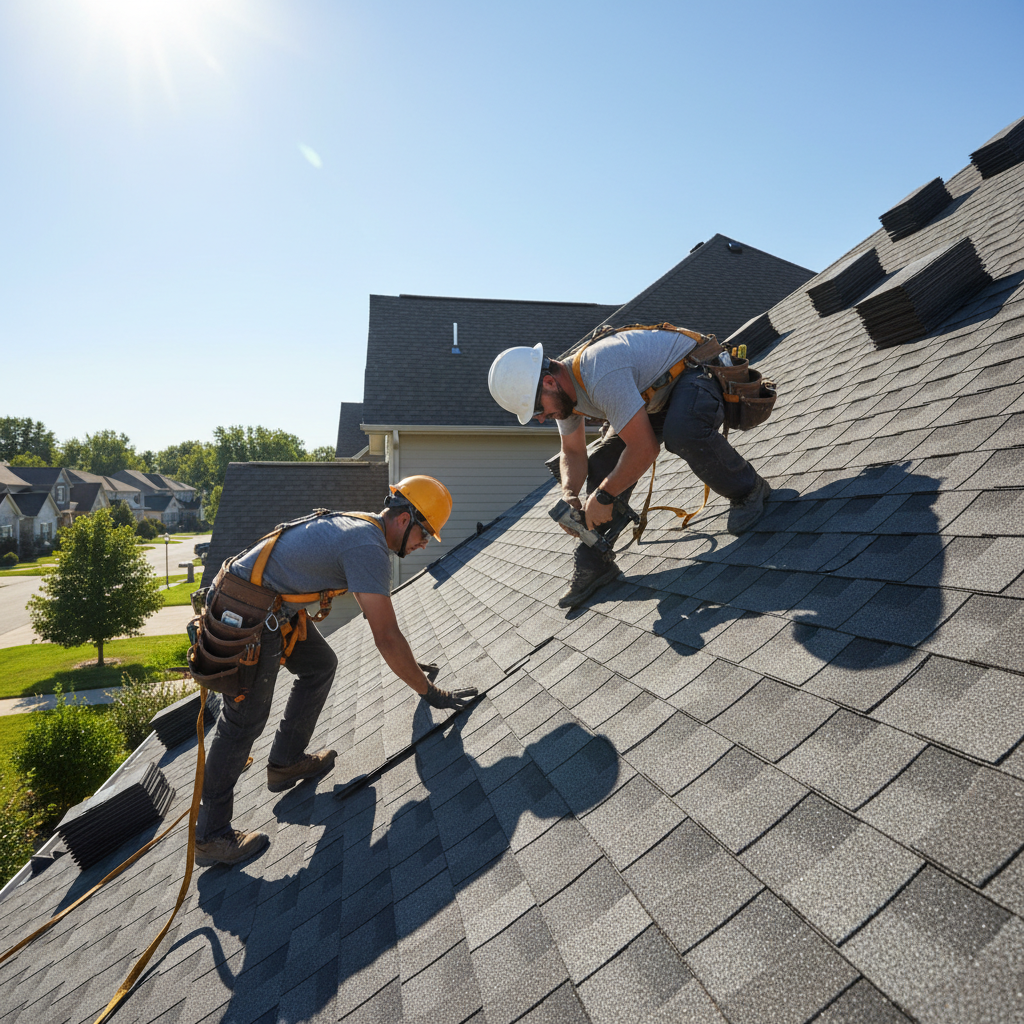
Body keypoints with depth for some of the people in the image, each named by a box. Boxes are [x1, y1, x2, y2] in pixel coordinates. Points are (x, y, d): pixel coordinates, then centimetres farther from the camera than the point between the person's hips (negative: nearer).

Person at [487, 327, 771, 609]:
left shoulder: (601, 376, -38)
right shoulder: (564, 387, -8)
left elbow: (644, 448, -38)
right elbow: (573, 452, 3)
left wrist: (602, 496, -26)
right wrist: (569, 495, -16)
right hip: (655, 396, 8)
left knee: (682, 432, -41)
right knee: (603, 464, -3)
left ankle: (747, 489, -13)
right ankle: (592, 565, 5)